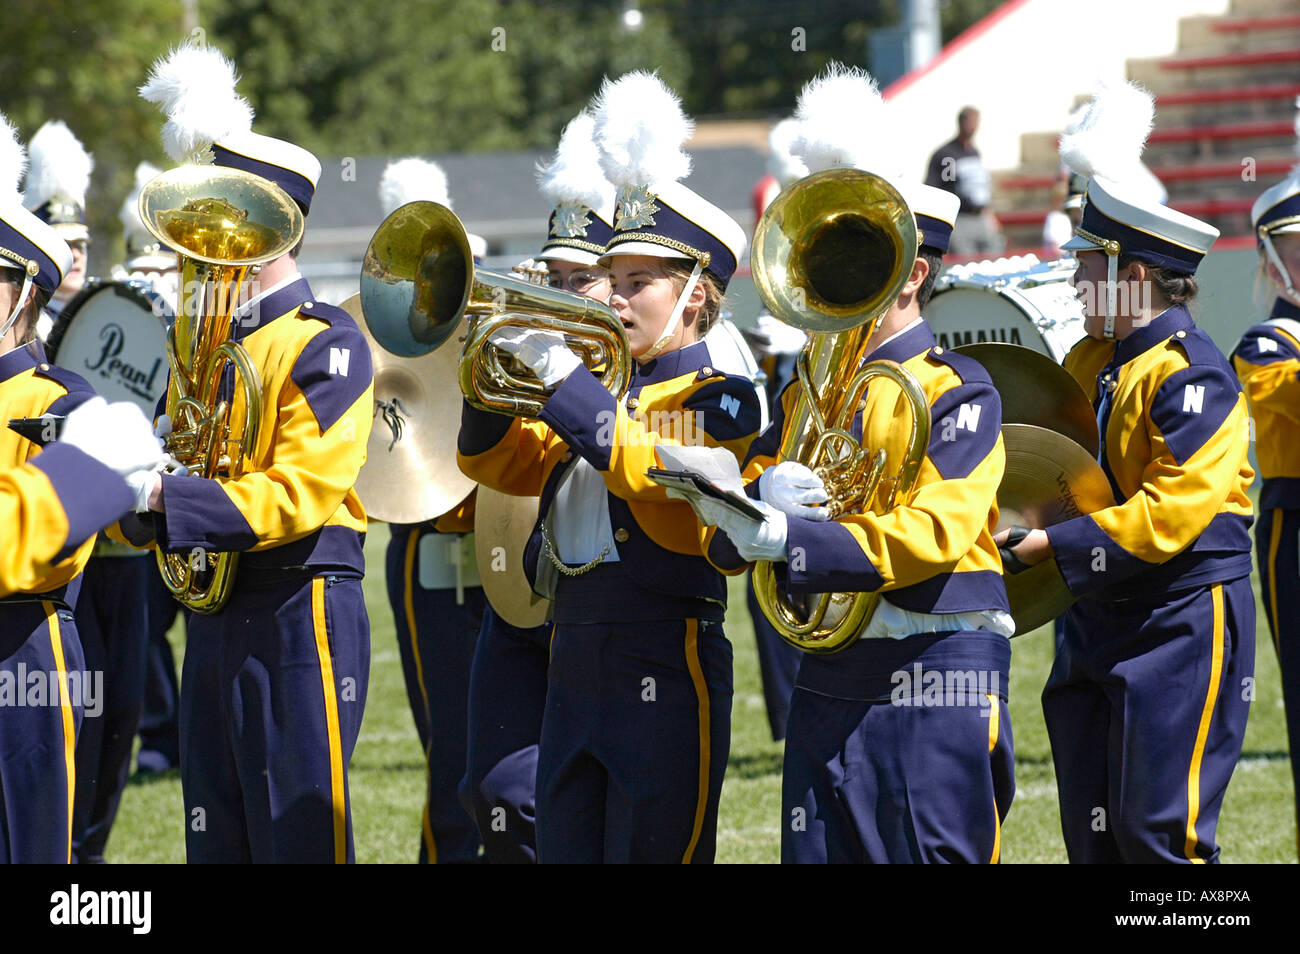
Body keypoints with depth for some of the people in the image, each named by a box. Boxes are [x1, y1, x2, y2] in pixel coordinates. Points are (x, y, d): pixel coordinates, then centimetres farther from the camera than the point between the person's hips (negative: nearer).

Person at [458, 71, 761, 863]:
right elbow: (497, 462, 15)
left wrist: (564, 378, -23)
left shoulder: (723, 403, -5)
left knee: (653, 851, -3)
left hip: (666, 674, -7)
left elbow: (668, 494, -22)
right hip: (575, 670, 7)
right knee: (564, 850, 8)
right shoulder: (601, 395, 16)